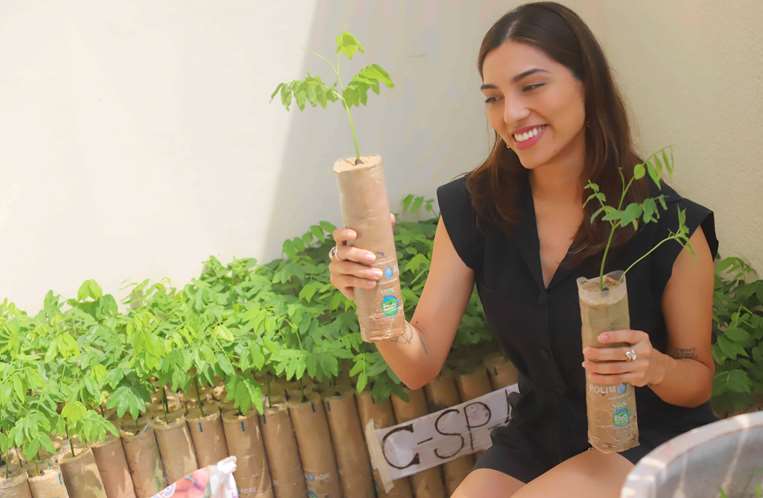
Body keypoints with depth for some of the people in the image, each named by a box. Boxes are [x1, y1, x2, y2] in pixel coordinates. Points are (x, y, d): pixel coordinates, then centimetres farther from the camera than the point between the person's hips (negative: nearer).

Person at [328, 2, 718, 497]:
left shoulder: (668, 224, -18)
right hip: (536, 437, 3)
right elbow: (420, 367, -10)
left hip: (651, 440, -3)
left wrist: (655, 367, -28)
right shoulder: (472, 208, -9)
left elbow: (699, 382, -5)